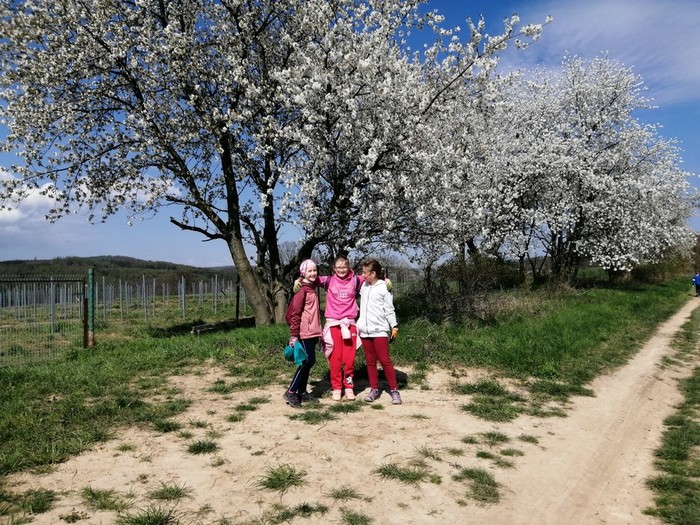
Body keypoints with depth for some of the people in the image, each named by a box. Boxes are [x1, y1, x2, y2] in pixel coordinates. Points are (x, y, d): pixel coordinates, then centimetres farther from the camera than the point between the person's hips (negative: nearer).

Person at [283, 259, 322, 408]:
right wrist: (294, 335, -19)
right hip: (305, 332, -9)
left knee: (308, 361, 11)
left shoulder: (312, 288, 14)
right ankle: (291, 392, 0)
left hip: (312, 332, 9)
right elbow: (295, 313, -16)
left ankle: (302, 393, 20)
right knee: (308, 360, -9)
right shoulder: (302, 289, -12)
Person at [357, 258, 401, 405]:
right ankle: (374, 389, 17)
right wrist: (359, 324, 11)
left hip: (380, 330, -5)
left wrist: (394, 325, -10)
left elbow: (389, 309, -5)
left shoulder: (384, 288, -5)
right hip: (365, 330, 5)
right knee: (370, 361, 9)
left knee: (384, 360, -5)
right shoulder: (363, 286, 11)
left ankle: (394, 390, 3)